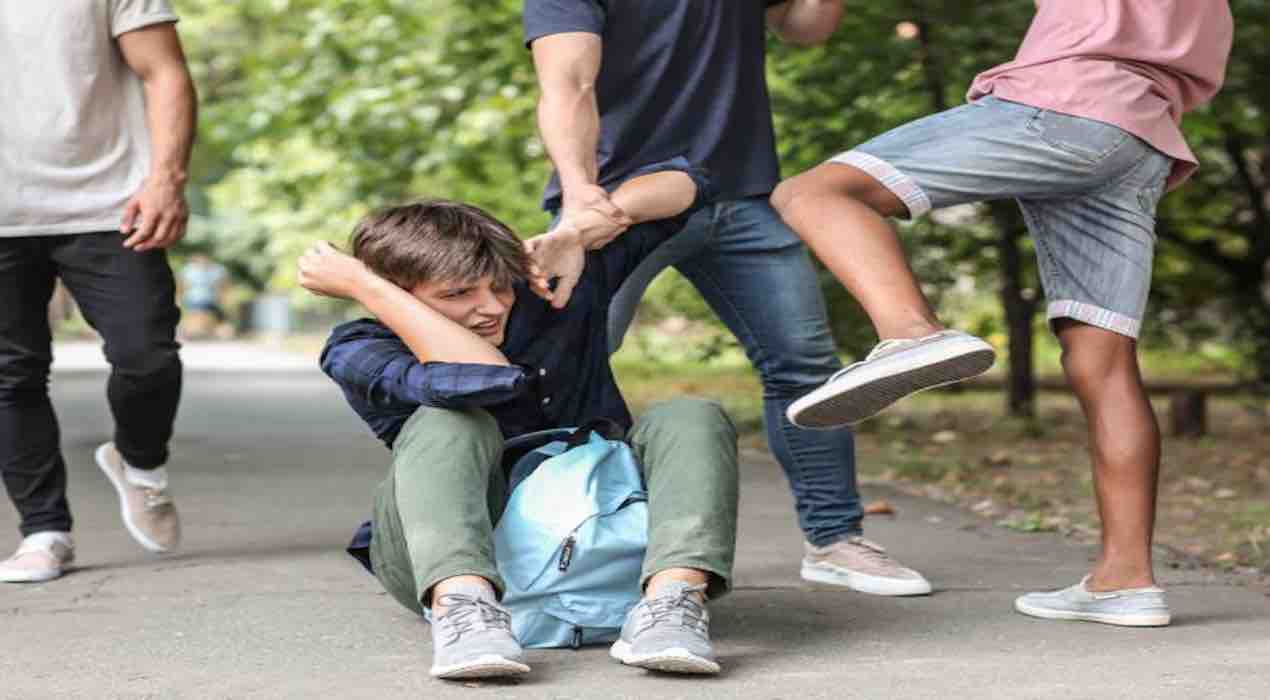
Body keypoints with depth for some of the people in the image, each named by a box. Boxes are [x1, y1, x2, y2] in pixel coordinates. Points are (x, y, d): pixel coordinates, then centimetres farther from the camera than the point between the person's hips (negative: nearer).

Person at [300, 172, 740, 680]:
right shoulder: (360, 353, -10)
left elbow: (675, 183, 3)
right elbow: (487, 378, -31)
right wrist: (365, 286, -23)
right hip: (437, 559, -3)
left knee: (690, 418, -18)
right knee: (453, 421, -28)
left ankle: (671, 599, -43)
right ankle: (462, 606, -52)